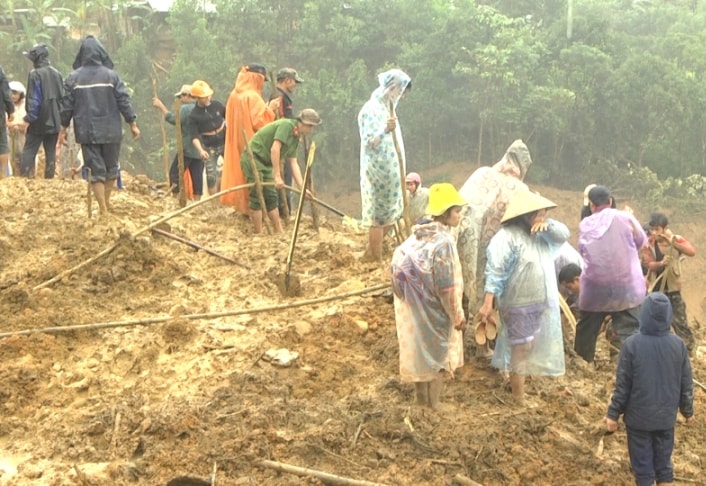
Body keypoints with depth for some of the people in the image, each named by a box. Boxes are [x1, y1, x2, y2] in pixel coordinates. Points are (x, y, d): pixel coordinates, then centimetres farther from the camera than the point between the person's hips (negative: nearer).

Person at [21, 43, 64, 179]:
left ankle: (25, 178, -7)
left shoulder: (35, 74, -12)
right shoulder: (57, 74, 7)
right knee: (51, 152, 10)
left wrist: (29, 118, -9)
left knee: (29, 151, -1)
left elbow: (34, 99, -15)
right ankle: (49, 178, 9)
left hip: (39, 121, -5)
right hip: (54, 121, 6)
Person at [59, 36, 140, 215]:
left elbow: (67, 105, 0)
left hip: (87, 132, 0)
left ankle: (103, 209, 0)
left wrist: (63, 129, 10)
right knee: (111, 167, 17)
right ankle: (106, 202, 25)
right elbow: (124, 101, -5)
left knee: (96, 170, 4)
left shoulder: (73, 77, -3)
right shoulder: (111, 75, -5)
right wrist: (133, 123, 3)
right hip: (110, 131, 0)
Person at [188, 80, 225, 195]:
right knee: (211, 176, -3)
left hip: (224, 142, 2)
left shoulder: (217, 105, -4)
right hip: (209, 148, -2)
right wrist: (200, 150, -29)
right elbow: (194, 136, -14)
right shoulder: (193, 115, -11)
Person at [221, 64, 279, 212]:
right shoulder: (253, 97, -17)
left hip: (237, 144, 8)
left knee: (239, 172, 13)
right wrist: (270, 109, -11)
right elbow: (259, 122, -23)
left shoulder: (234, 95, 8)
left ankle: (241, 205, 18)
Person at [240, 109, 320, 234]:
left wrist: (302, 187, 4)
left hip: (265, 162, 10)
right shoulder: (286, 125, -18)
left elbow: (293, 164, 11)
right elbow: (274, 149, -26)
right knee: (257, 197, -8)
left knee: (271, 197, 10)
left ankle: (279, 232, 14)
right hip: (253, 157, -10)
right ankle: (258, 234, -4)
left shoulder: (295, 138, 11)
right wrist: (277, 176, -25)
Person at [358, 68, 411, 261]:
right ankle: (375, 260, 4)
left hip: (389, 172, 10)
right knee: (378, 216, -4)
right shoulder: (371, 109, -14)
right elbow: (369, 143, -21)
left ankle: (371, 254, 23)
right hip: (377, 171, -10)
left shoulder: (387, 108, 14)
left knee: (392, 213, 14)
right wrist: (385, 130, -36)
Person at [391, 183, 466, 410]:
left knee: (419, 352, 19)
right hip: (434, 313, -8)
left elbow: (399, 269, 5)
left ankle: (422, 402, 33)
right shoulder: (443, 242, -23)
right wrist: (457, 315, -12)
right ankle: (433, 406, 19)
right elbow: (447, 287, -22)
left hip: (413, 310, 8)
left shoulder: (417, 236, 1)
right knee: (438, 357, 9)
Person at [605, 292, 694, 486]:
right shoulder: (678, 345, -9)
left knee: (643, 465, 10)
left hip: (638, 417, -3)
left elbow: (622, 385, -12)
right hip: (666, 416, 3)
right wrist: (688, 410, 17)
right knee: (663, 462, 17)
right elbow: (686, 384, 1)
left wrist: (613, 413, -1)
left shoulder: (632, 344, -18)